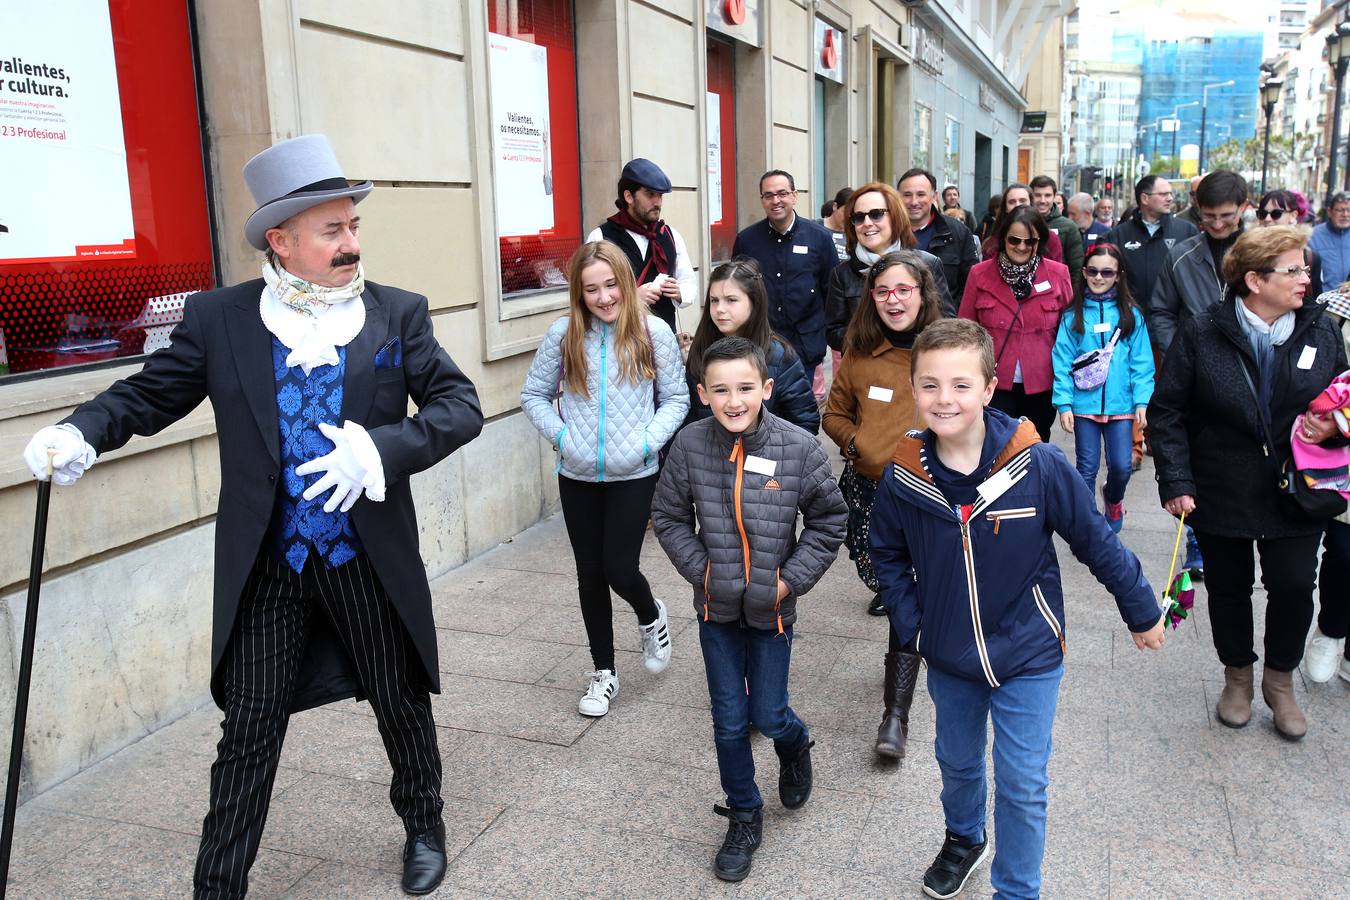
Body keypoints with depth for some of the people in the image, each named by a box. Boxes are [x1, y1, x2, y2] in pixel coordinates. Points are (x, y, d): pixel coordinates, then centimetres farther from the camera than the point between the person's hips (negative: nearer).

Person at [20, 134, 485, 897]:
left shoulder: (398, 314, -4)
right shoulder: (220, 318, -2)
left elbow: (462, 405, -10)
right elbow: (149, 392, 4)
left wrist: (384, 450, -26)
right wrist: (82, 431, -16)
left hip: (372, 561, 1)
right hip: (267, 569, 0)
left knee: (403, 706, 18)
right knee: (249, 733, 6)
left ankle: (425, 826, 44)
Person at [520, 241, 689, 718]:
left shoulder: (653, 331, -5)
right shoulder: (563, 333, -2)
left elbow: (676, 398, 0)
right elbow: (534, 394, 6)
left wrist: (649, 441, -13)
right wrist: (560, 436, -7)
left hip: (634, 475, -2)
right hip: (577, 476, 2)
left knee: (619, 568, -7)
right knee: (590, 573, 11)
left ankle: (651, 616, 30)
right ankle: (604, 672, 28)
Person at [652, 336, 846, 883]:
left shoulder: (799, 448, -15)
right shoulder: (690, 446, -11)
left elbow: (829, 520, -3)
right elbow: (668, 516, 2)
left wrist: (792, 578, -9)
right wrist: (699, 569, -6)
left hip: (771, 608, -1)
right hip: (716, 608, 2)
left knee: (767, 715, 8)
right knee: (729, 721, 10)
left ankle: (795, 745, 46)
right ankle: (744, 819, 31)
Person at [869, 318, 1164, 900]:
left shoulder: (1038, 465, -22)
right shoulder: (904, 475, -15)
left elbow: (1096, 541, -10)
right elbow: (887, 553, 3)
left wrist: (1142, 612, 0)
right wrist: (909, 622, -4)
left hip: (1028, 655, -3)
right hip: (948, 657, 3)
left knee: (1022, 785, 5)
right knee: (957, 763, 24)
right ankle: (964, 839, 53)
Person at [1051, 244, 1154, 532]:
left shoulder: (1131, 314, 2)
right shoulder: (1073, 315, 0)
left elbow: (1141, 362, 1)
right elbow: (1062, 362, -3)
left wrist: (1142, 401, -5)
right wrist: (1063, 403, -8)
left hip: (1120, 402, 0)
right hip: (1084, 403, 0)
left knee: (1121, 466, 1)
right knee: (1087, 468, 6)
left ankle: (1113, 498, 34)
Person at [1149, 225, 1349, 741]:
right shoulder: (1202, 333, -9)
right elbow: (1166, 411, -8)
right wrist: (1176, 481, -13)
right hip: (1221, 492, -2)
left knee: (1294, 585, 0)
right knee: (1228, 588, 12)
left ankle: (1280, 680, 27)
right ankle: (1237, 676, 36)